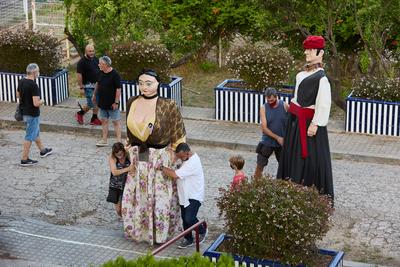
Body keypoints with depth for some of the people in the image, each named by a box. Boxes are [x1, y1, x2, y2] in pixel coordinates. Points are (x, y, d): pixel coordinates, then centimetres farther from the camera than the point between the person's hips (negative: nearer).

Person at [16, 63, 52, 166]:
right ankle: (24, 159, 7)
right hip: (32, 114, -9)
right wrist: (41, 101, -9)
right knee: (30, 136, 1)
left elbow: (18, 95, 15)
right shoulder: (34, 86, -26)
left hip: (24, 112, 9)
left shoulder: (21, 82, 0)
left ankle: (43, 150, 42)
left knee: (36, 132, 25)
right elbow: (36, 103, -29)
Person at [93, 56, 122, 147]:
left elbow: (118, 89, -19)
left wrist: (116, 102, -20)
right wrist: (94, 95, 22)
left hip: (112, 104, -8)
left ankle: (119, 141, 4)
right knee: (104, 121, 13)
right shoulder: (101, 73, 3)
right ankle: (104, 140, 22)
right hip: (102, 102, 8)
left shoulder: (115, 75, -19)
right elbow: (97, 84, 19)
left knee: (116, 122, 0)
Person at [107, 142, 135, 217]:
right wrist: (127, 169, -37)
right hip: (116, 186, 0)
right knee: (118, 209, 4)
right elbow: (114, 172, -24)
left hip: (127, 185, 0)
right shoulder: (112, 158, -12)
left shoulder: (128, 156, -10)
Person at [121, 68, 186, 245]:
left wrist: (174, 155, -5)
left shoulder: (168, 106, -15)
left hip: (160, 158, -4)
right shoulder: (132, 103, -1)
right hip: (138, 158, 4)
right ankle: (140, 229, 33)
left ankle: (160, 233, 24)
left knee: (159, 196, 5)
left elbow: (178, 135, -7)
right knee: (135, 195, 12)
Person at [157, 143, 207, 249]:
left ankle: (202, 230, 13)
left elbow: (175, 175, -31)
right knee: (184, 218, 13)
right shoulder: (187, 158, 4)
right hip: (185, 195, 9)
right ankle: (188, 239, 27)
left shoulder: (193, 163, -27)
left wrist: (162, 168, -20)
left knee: (189, 218, -15)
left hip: (194, 196, -9)